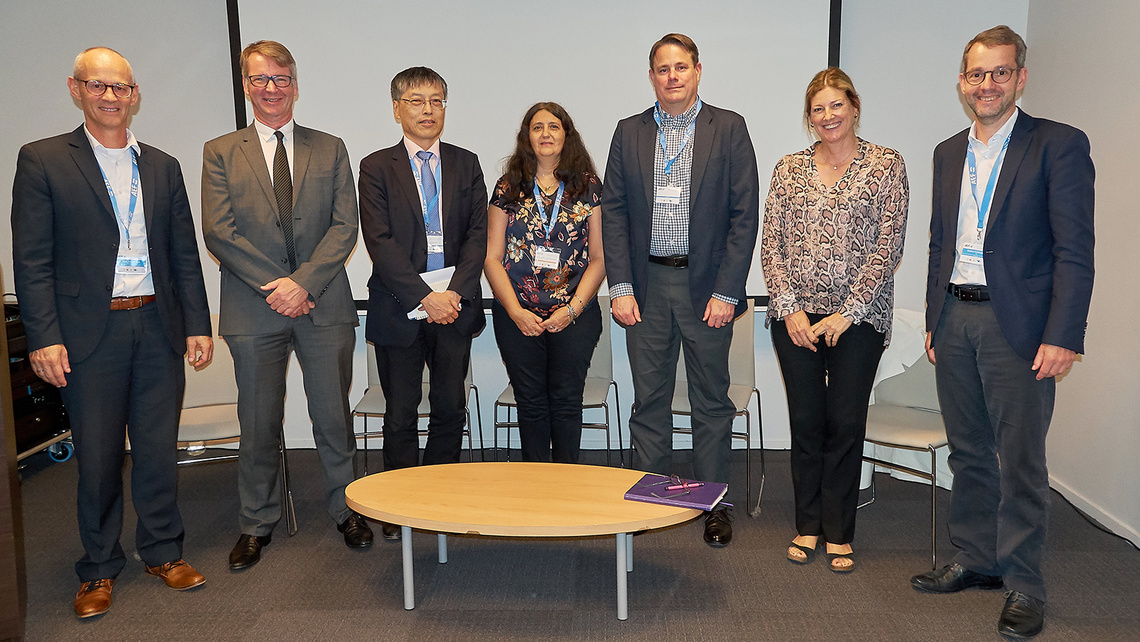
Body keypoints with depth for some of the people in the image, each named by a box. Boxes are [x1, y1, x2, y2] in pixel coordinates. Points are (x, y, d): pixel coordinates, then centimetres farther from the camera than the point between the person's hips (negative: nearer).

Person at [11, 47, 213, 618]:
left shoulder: (163, 167, 12)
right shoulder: (42, 161, 2)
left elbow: (185, 254, 12)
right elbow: (32, 260, -4)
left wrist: (197, 325, 6)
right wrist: (44, 337, -11)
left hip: (159, 329, 3)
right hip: (90, 333, -3)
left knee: (159, 450, 9)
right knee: (98, 457, 6)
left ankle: (162, 552, 25)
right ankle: (99, 569, 22)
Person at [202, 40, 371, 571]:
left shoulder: (330, 149, 9)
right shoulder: (220, 153, 7)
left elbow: (344, 227, 0)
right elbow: (219, 231, -3)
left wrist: (303, 282, -12)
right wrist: (272, 285, -12)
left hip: (324, 306, 1)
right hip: (254, 309, 0)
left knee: (334, 416, 7)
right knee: (259, 423, 8)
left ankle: (345, 509, 25)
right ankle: (257, 524, 24)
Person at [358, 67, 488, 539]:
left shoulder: (465, 165, 10)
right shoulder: (377, 168, 2)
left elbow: (477, 235, 4)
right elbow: (380, 242, -7)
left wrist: (455, 292, -10)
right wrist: (424, 297, -15)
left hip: (455, 306, 2)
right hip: (400, 312, -2)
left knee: (451, 408, 8)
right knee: (401, 414, 6)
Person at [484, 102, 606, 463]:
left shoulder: (588, 188, 5)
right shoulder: (509, 189, 7)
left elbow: (599, 258, 2)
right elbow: (492, 258, 4)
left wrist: (573, 308, -9)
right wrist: (516, 311, -7)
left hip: (574, 316, -1)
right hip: (518, 317, 1)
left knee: (566, 400, 1)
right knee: (531, 402, 6)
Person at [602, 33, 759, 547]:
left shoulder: (729, 129, 1)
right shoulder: (629, 133, 8)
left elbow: (745, 214, -4)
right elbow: (613, 212, 5)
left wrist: (726, 291, -10)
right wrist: (620, 287, -4)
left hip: (707, 285, -2)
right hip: (647, 284, 2)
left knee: (711, 400, 7)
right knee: (649, 399, 8)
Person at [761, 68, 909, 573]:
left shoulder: (886, 166, 1)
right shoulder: (789, 169, 8)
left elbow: (888, 247, -5)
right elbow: (771, 246, 4)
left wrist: (848, 312, -11)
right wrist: (790, 308, -7)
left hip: (858, 318, -2)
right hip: (795, 316, 2)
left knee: (846, 423, 2)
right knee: (806, 421, 7)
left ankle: (838, 533, 17)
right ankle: (807, 526, 22)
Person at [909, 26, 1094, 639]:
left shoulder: (1060, 145, -4)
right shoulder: (948, 153, 14)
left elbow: (1075, 251, -10)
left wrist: (1062, 337, -16)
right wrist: (934, 321, 14)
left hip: (1017, 325, -5)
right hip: (955, 320, 6)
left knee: (1020, 461, 1)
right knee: (968, 451, 14)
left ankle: (1023, 584, 15)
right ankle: (975, 559, 29)